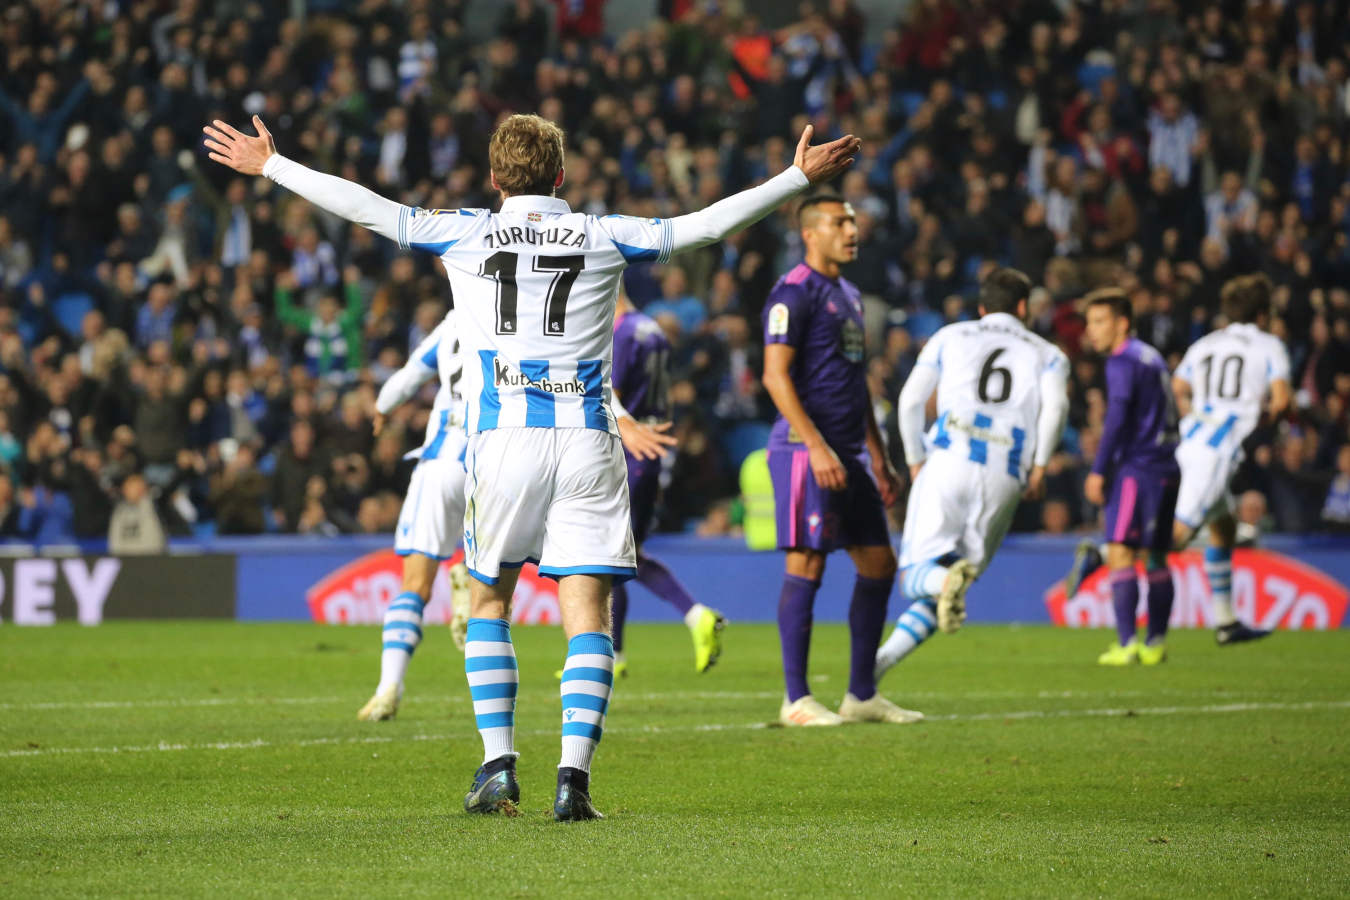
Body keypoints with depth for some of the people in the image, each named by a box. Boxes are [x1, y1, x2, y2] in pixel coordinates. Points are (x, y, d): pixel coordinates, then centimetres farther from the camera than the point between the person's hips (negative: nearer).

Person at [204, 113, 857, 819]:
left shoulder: (466, 234, 7)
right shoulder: (603, 236, 8)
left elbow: (365, 207, 10)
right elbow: (702, 225, 11)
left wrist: (268, 164, 20)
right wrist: (799, 177, 20)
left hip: (503, 440, 0)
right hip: (587, 439, 0)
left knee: (488, 603, 16)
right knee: (588, 613, -2)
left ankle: (498, 765, 7)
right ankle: (574, 774, -15)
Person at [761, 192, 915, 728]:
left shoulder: (848, 296, 19)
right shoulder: (795, 293, -9)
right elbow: (775, 375, -16)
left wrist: (879, 459, 22)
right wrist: (817, 448, -22)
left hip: (850, 455, 9)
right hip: (805, 448, -9)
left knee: (878, 563, 8)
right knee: (807, 564, -8)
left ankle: (862, 696, 14)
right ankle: (796, 700, -4)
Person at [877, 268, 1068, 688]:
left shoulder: (950, 337, 21)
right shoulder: (1046, 354, 21)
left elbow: (910, 400, 10)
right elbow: (1055, 405, -1)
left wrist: (915, 460, 19)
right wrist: (1039, 466, 1)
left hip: (950, 461, -1)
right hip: (1004, 479, 1)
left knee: (916, 576, -3)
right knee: (938, 597, 9)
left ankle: (947, 578, -38)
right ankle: (879, 663, -5)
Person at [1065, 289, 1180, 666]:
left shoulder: (1122, 362, -8)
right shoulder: (1153, 358, 19)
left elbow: (1117, 419, -17)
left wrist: (1098, 471, -17)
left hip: (1137, 466, -9)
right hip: (1167, 467, 9)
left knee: (1121, 553, -12)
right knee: (1155, 557, 14)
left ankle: (1127, 644, -19)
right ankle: (1156, 643, 17)